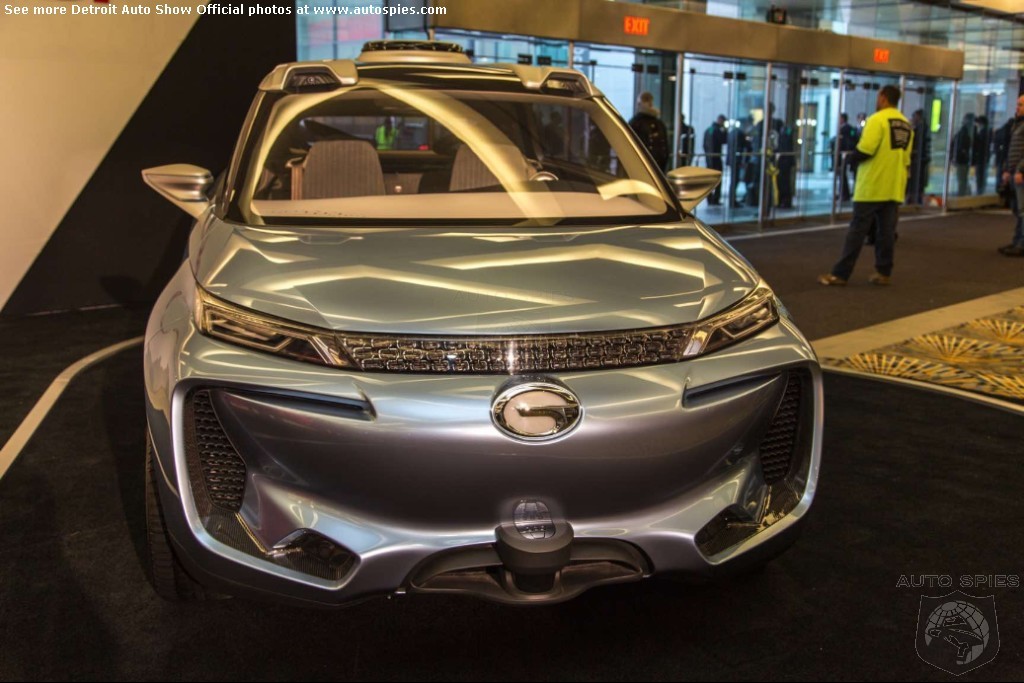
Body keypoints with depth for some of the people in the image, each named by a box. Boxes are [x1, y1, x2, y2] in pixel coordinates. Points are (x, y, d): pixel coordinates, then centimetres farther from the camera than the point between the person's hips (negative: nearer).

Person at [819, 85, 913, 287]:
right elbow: (906, 158, 15)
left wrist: (852, 155, -1)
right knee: (887, 232, 9)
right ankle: (883, 273, 13)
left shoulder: (877, 119, -11)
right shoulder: (906, 124, 12)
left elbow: (864, 150, -21)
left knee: (857, 231, -4)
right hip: (894, 187, 7)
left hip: (872, 187, -7)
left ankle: (840, 274, -2)